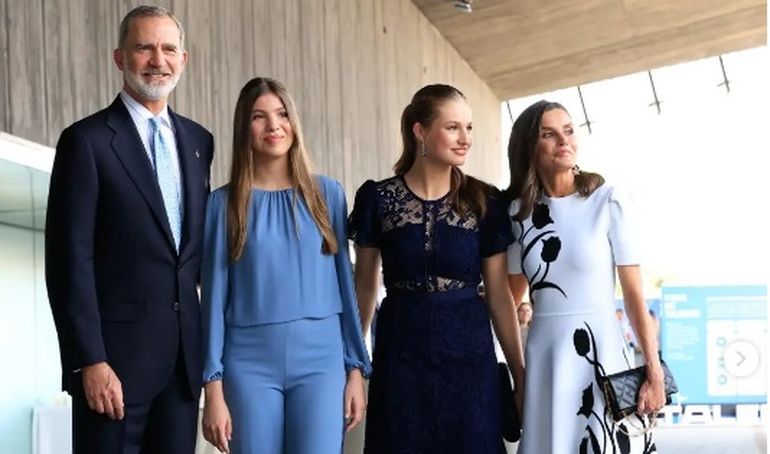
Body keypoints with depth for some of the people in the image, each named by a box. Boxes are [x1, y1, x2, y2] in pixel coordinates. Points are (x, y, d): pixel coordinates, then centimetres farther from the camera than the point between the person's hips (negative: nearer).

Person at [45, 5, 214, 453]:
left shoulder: (198, 140, 13)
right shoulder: (88, 140, -6)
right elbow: (70, 261, -11)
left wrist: (205, 343, 10)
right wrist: (90, 361, -17)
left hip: (185, 352, 5)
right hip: (116, 352, -5)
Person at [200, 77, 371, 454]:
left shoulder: (327, 194, 6)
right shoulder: (224, 202, 3)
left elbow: (344, 283, 9)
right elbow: (215, 296, 2)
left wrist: (357, 368, 5)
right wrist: (214, 386, -3)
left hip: (320, 357, 1)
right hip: (250, 361, 0)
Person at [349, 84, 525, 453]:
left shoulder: (485, 201, 0)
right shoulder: (377, 198, -2)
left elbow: (499, 293, 3)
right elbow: (365, 285, 6)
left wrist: (520, 373, 2)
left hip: (469, 354, 1)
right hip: (402, 354, -1)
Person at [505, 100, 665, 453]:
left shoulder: (608, 201, -6)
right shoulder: (518, 210, 5)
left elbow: (634, 294, -7)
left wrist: (654, 371, -9)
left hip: (600, 353, -3)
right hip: (544, 358, 3)